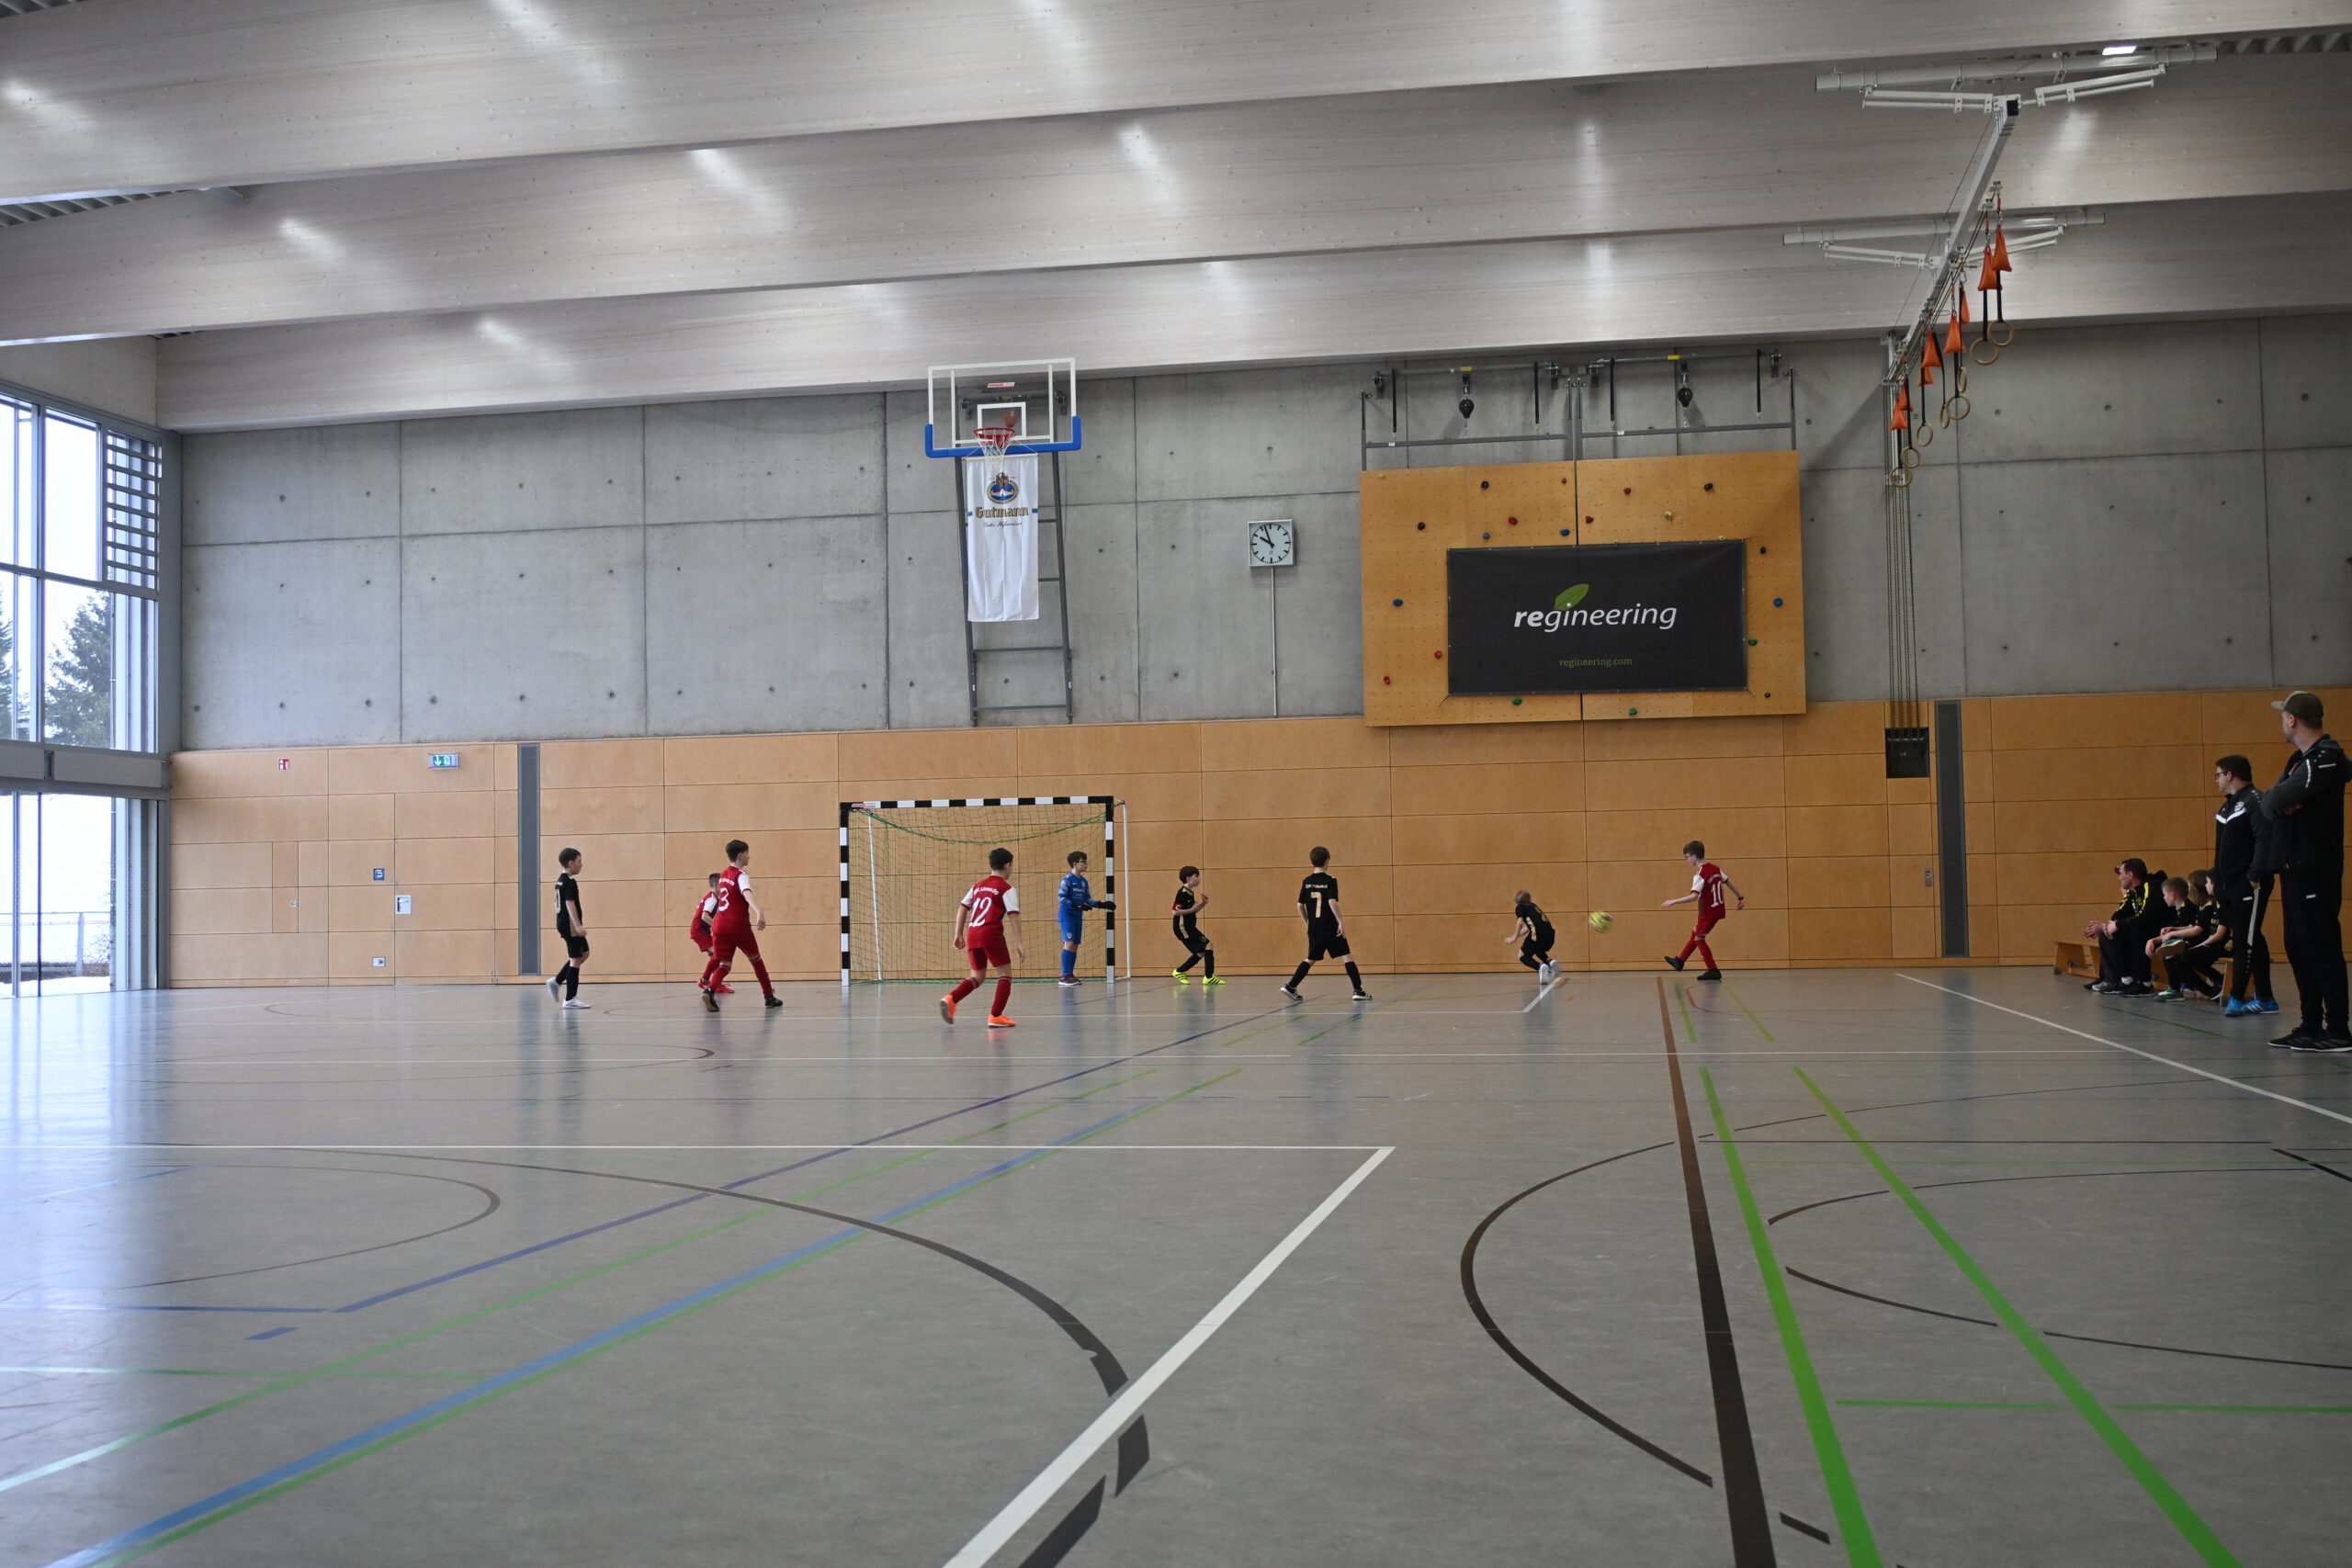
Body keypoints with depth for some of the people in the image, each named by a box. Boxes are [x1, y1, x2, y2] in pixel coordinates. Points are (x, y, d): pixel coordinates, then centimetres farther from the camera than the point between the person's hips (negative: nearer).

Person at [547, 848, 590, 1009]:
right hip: (570, 924, -10)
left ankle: (556, 981, 17)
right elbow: (570, 904, -23)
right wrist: (578, 925, -28)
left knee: (584, 954, 19)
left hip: (563, 922, 10)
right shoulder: (570, 882, -15)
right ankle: (570, 999, -3)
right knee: (576, 959, -6)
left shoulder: (560, 880, 15)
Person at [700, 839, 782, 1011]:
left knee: (724, 964, -2)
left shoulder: (723, 875, 15)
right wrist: (760, 912, -45)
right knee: (756, 959, 14)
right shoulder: (741, 875, -8)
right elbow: (747, 894, -29)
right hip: (738, 925, -5)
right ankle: (770, 997, 23)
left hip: (720, 925, 5)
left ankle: (709, 990, -31)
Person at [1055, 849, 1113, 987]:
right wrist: (1076, 906, -25)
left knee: (1075, 945, 9)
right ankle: (1064, 976, -16)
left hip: (1078, 917, 8)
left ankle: (1071, 974, 14)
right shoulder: (1067, 880, -11)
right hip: (1067, 915, -8)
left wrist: (1101, 904, 5)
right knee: (1069, 943, -14)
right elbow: (1062, 897, -17)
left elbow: (1088, 899, 17)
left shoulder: (1084, 881, 11)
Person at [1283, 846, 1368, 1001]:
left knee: (1311, 959, 16)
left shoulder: (1307, 882, 5)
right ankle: (1359, 990, -3)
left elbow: (1300, 905, 6)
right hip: (1330, 927, -5)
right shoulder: (1330, 880, -8)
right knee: (1346, 956, 1)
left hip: (1314, 928, 5)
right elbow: (1332, 901, -19)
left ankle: (1291, 987, 8)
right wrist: (1340, 922, -15)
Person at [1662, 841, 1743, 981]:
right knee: (1696, 934, 20)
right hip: (1717, 909, 9)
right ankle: (1680, 961, 32)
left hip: (1708, 912, -9)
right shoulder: (1715, 868, 4)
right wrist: (1740, 897, 30)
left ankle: (1713, 971, 0)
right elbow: (1728, 882, 17)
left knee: (1699, 938, 4)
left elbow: (1694, 896, -32)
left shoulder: (1700, 875, -21)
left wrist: (1673, 902, -29)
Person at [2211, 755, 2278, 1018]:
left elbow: (2265, 839, -22)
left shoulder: (2254, 800, -12)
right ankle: (2265, 999, 15)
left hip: (2249, 885, -10)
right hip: (2229, 886, 10)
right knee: (2252, 941, 11)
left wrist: (2256, 875, -25)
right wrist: (2216, 881, 18)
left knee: (2245, 941, -8)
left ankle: (2236, 998, -8)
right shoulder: (2228, 806, 18)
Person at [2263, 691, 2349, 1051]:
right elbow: (2268, 804, 9)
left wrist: (2277, 798, -3)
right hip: (2295, 867, 10)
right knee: (2299, 950, 12)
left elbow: (2276, 800, -24)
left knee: (2322, 949, -8)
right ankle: (2311, 1026, 17)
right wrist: (2280, 800, -11)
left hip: (2316, 871, -10)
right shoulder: (2300, 759, 17)